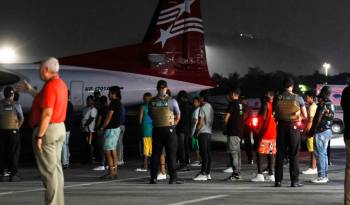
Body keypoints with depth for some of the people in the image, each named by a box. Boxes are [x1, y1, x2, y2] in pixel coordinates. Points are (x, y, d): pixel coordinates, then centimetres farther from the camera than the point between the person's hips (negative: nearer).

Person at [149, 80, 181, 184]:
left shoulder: (152, 101, -1)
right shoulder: (171, 101, -5)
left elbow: (151, 115, 7)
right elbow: (178, 117, 0)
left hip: (156, 130, 2)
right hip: (169, 130, -2)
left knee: (155, 154, 7)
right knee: (171, 154, 0)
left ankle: (153, 178, 7)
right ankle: (173, 178, -3)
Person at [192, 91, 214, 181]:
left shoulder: (202, 108, -11)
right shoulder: (210, 107, 17)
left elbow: (201, 123, -14)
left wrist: (196, 130, -4)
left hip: (203, 133, -9)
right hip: (209, 132, 9)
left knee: (204, 153, -12)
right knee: (208, 153, 7)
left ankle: (203, 173, -15)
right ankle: (208, 173, 9)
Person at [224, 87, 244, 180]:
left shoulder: (232, 103, -11)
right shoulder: (241, 104, 13)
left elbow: (226, 118, -13)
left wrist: (226, 125, 6)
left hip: (232, 131, -9)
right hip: (240, 131, 9)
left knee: (233, 152, -8)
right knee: (237, 152, 12)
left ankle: (236, 173, -12)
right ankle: (238, 172, 16)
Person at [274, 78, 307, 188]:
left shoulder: (278, 98, -2)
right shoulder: (298, 98, -5)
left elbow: (275, 114, 2)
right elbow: (305, 116, 0)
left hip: (281, 126, 2)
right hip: (294, 127, -2)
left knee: (280, 154, 7)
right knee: (294, 155, 3)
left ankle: (278, 180, 7)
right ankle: (294, 181, 1)